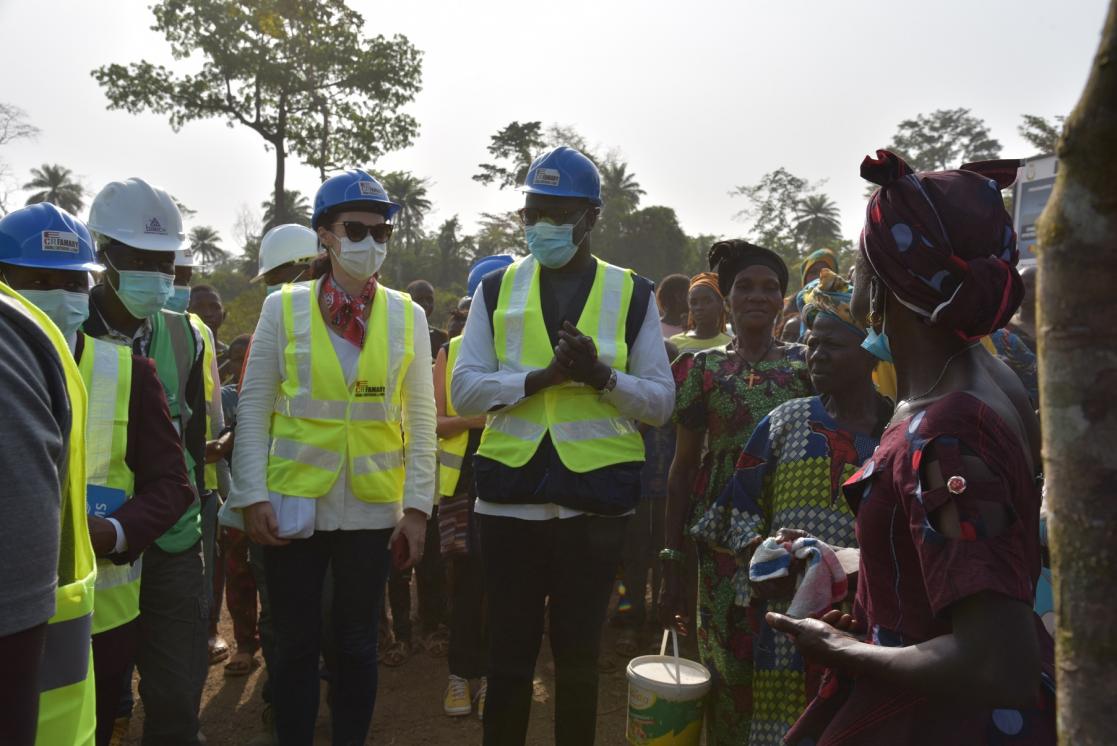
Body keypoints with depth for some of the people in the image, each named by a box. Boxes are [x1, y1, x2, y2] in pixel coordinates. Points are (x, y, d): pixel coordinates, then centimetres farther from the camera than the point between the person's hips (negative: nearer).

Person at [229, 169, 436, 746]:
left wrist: (417, 507, -2)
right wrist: (252, 497, -6)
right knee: (295, 644, 10)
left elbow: (422, 419, 2)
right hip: (293, 504, 0)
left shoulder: (406, 315, 3)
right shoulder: (284, 308, 0)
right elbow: (253, 410, 1)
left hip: (372, 508, 1)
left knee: (357, 643, 12)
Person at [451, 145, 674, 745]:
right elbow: (464, 391, -2)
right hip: (510, 497, 1)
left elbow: (660, 402, 1)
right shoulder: (497, 289, 6)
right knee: (509, 655, 12)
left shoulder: (632, 294, 3)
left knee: (579, 655, 15)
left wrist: (600, 375, -18)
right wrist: (545, 376, -17)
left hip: (595, 499, 0)